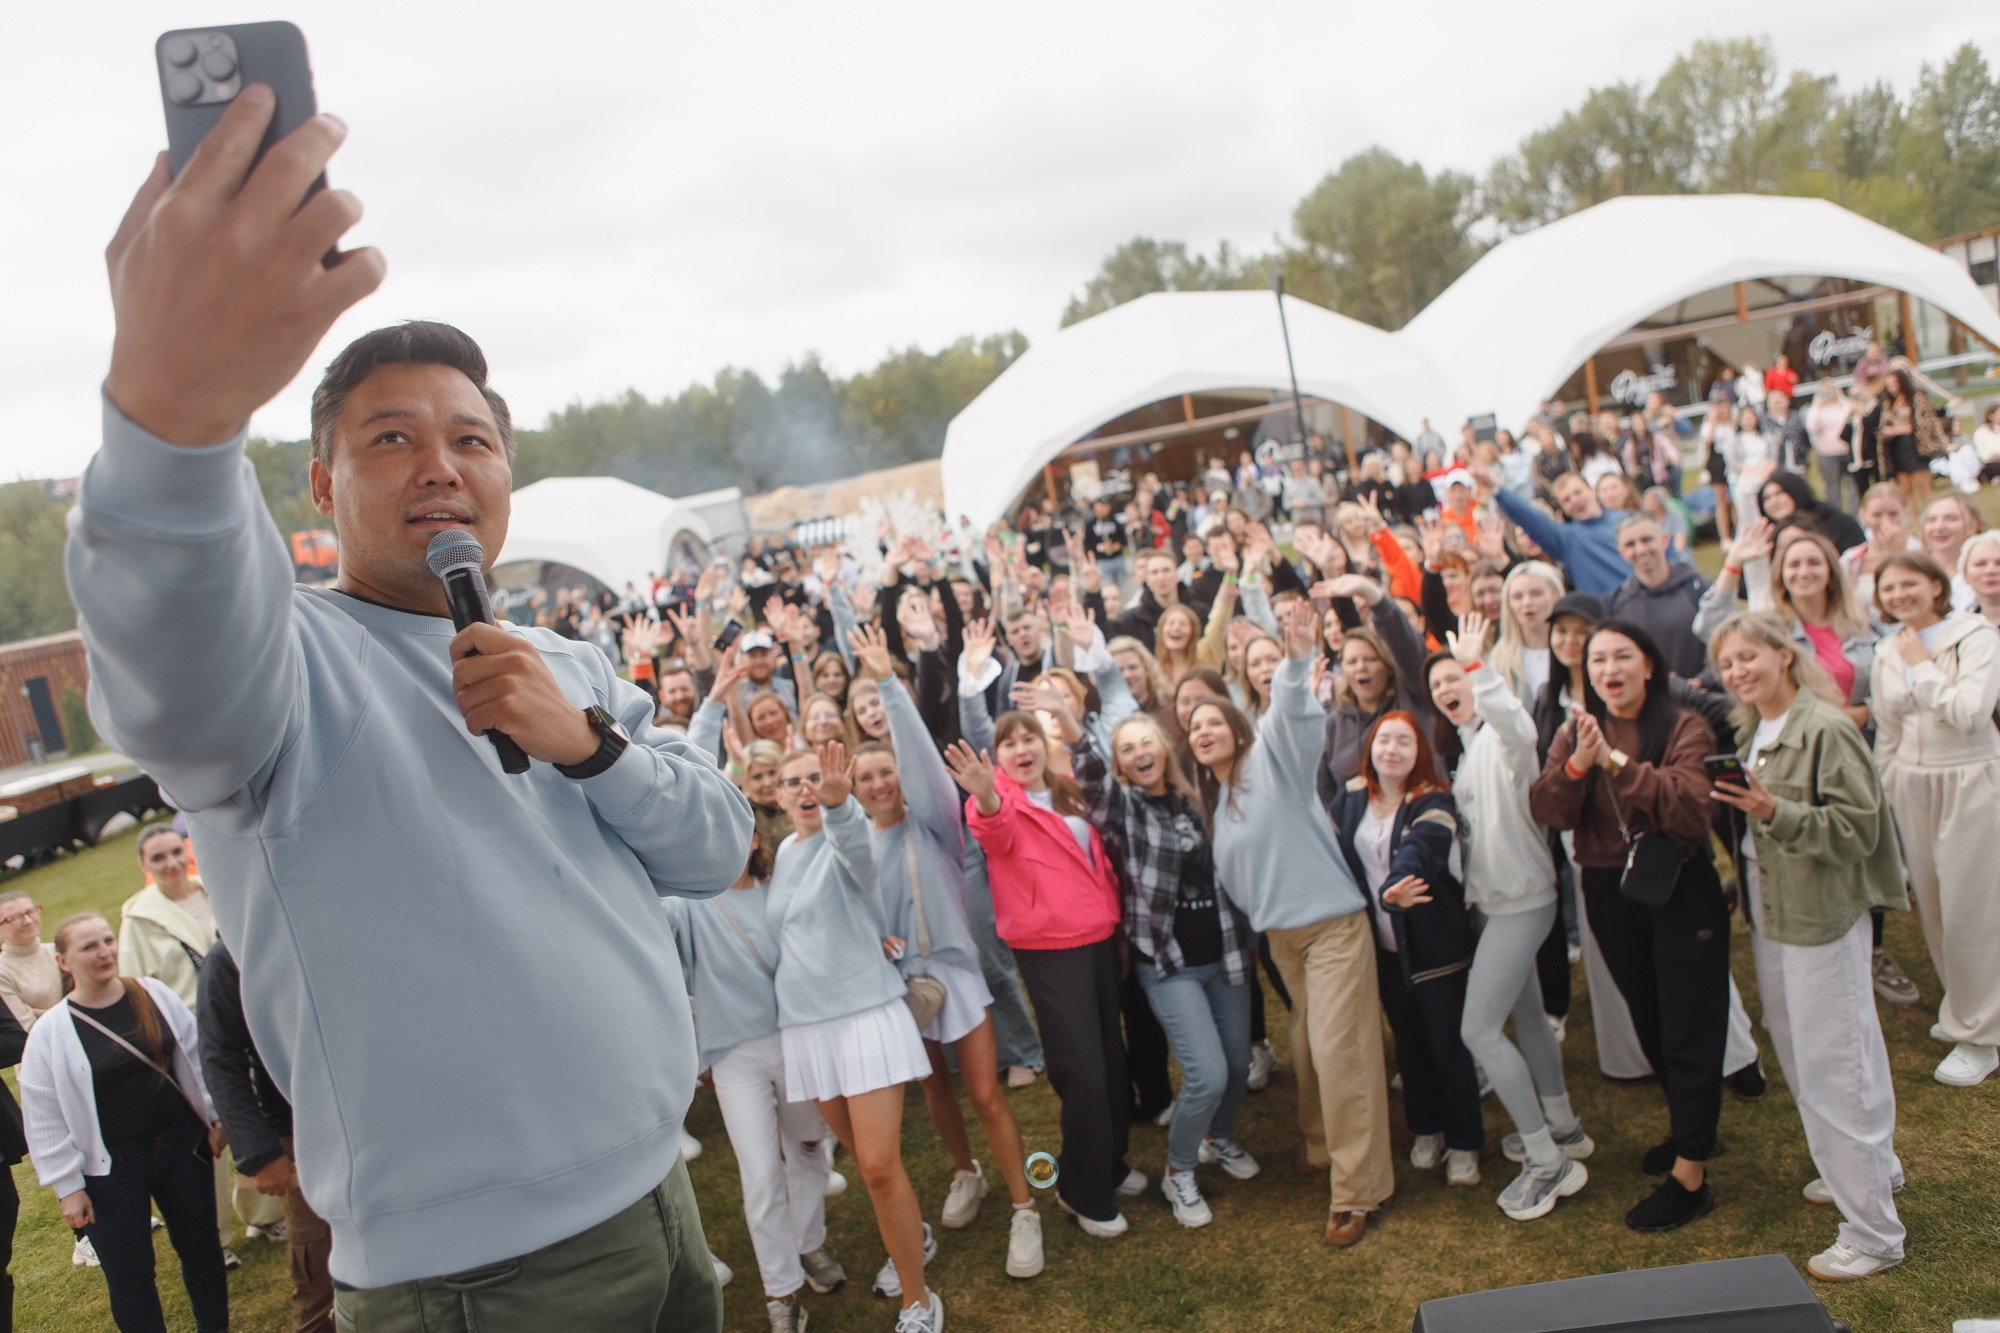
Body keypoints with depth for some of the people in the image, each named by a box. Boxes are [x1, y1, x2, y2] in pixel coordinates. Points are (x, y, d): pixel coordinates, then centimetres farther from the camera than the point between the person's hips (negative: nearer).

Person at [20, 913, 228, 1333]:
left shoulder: (155, 995, -4)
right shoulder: (50, 1033, -11)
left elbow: (195, 1057, 6)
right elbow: (45, 1119, -7)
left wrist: (214, 1115, 6)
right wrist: (67, 1186, -7)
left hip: (181, 1144, 3)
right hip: (110, 1169, -3)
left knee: (201, 1247, 15)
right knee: (129, 1277, 6)